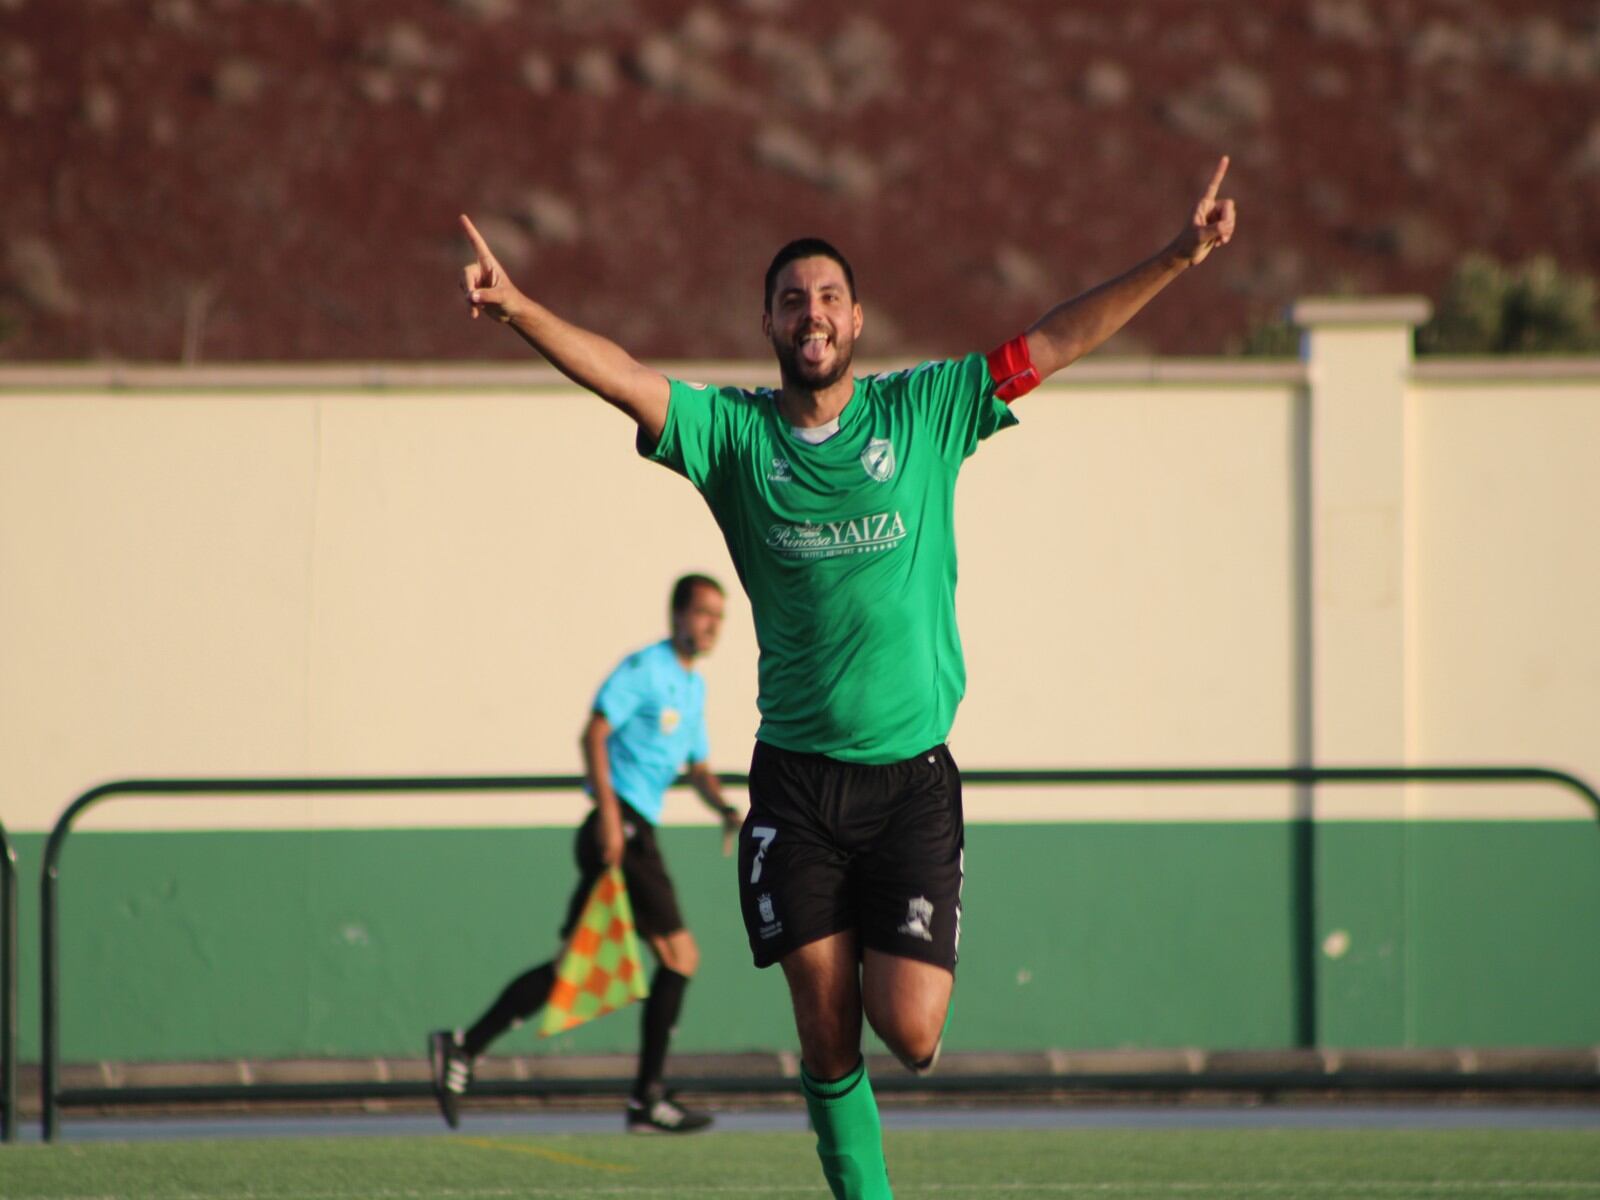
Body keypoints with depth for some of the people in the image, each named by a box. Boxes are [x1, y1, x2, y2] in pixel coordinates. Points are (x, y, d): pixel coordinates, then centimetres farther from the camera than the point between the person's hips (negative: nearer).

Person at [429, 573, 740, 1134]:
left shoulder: (693, 687, 22)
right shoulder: (645, 668, -7)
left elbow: (698, 766, 28)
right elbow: (595, 733, -15)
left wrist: (724, 807, 8)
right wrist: (609, 811, -24)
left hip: (632, 833, 9)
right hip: (621, 829, -9)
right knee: (679, 955, -9)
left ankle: (463, 1046, 7)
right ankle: (648, 1099, -7)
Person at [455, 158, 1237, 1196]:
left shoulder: (923, 411, 3)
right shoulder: (734, 431, 2)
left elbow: (1054, 342, 2)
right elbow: (620, 377, -9)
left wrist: (1176, 260, -5)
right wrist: (517, 310, -25)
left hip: (913, 776, 0)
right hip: (797, 779, 1)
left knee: (910, 1032, -8)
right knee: (827, 1036, -1)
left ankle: (902, 968, 27)